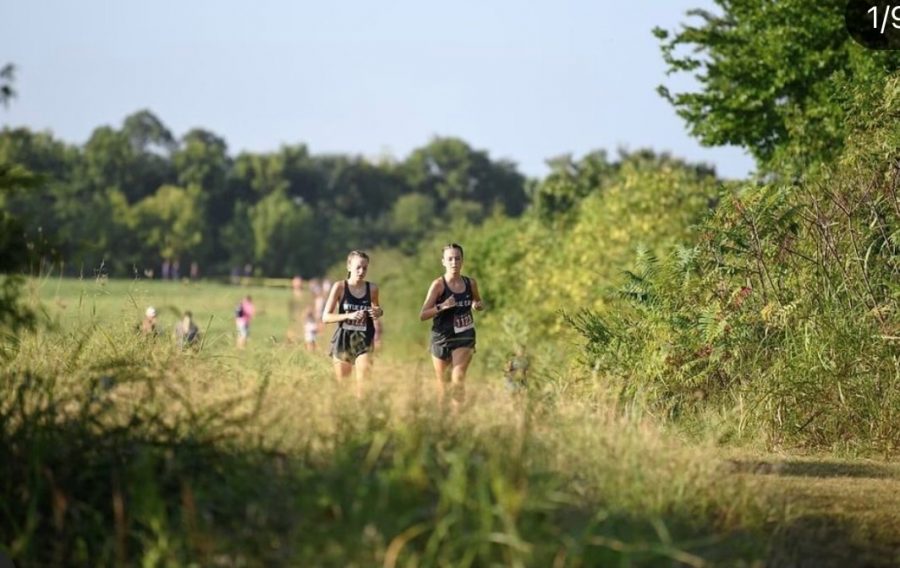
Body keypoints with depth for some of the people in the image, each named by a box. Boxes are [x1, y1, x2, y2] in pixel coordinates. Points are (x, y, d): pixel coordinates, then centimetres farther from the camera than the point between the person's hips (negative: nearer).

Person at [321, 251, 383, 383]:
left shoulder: (372, 289, 1)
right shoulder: (340, 287, -6)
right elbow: (326, 317, -7)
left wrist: (378, 312, -3)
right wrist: (349, 315, -21)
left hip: (364, 341, 0)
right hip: (343, 340, 0)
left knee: (364, 383, -13)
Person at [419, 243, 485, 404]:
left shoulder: (470, 283, 1)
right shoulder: (438, 285, -10)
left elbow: (478, 302, 22)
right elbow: (422, 315, -12)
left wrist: (478, 305, -2)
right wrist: (442, 306, -28)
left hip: (464, 337, 1)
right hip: (442, 337, -1)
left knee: (458, 378, -16)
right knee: (443, 382, 11)